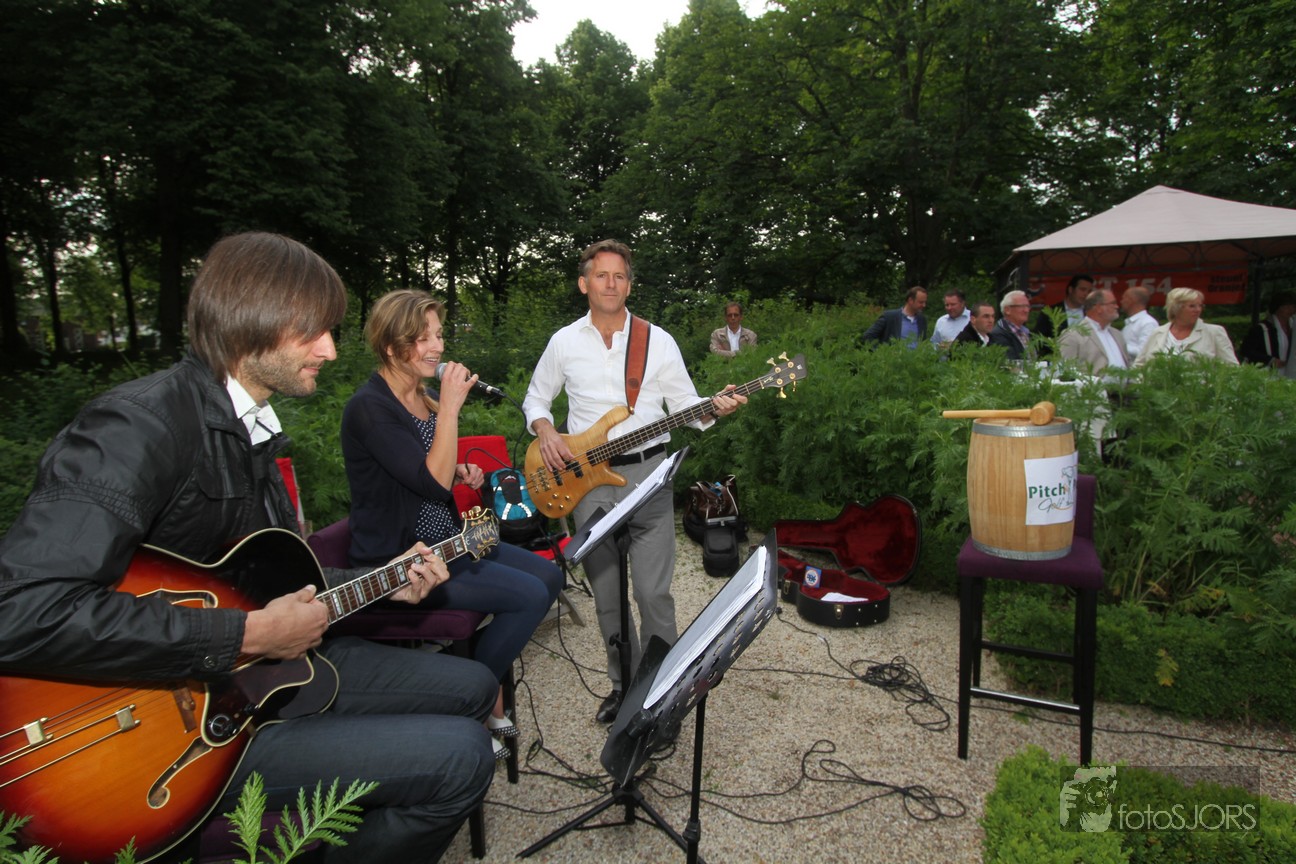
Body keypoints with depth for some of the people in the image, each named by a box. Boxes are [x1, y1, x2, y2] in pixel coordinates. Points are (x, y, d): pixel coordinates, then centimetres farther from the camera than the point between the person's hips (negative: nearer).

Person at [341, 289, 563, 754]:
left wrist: (462, 472, 3)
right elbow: (432, 482, -26)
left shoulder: (424, 397, 9)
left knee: (548, 574, 4)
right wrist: (450, 407, -25)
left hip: (446, 541, 10)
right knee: (528, 594, -18)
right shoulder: (369, 408, -19)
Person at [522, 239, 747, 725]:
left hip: (647, 472, -1)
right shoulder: (564, 342, 7)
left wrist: (714, 408, -18)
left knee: (654, 592, -4)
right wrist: (545, 433, -4)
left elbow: (685, 404, 3)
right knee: (605, 594, 9)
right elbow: (535, 399, 16)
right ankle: (624, 682, 28)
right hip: (585, 479, 2)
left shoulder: (658, 341, 3)